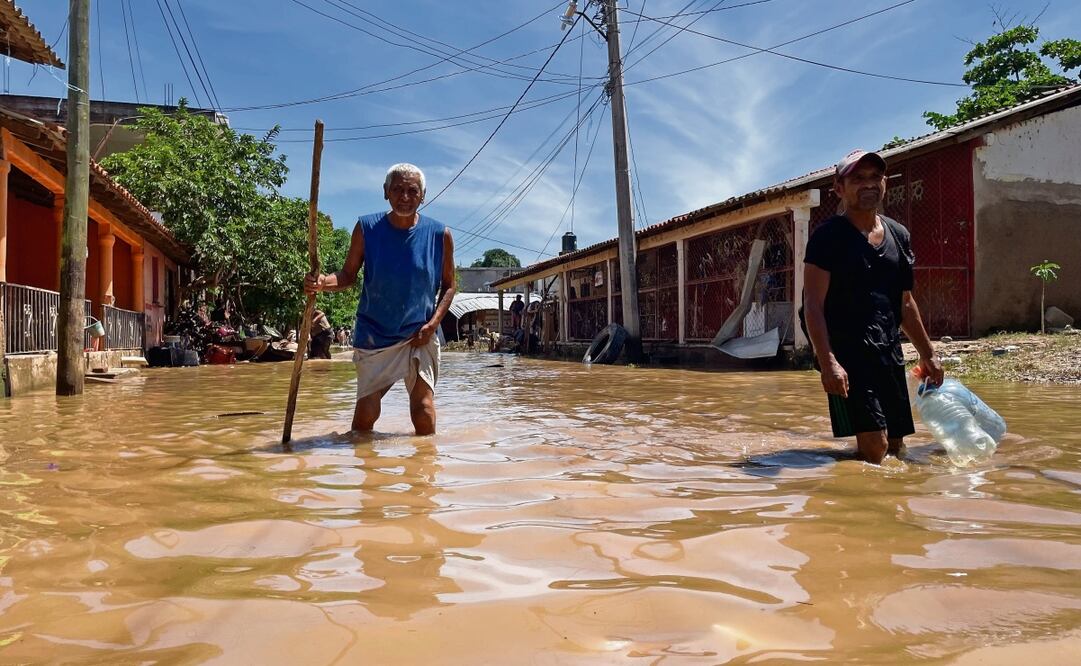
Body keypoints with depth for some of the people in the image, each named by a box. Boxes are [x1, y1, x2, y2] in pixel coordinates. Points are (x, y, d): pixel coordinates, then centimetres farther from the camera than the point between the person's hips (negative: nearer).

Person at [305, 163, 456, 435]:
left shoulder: (440, 235, -3)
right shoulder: (366, 228, -3)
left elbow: (448, 285, 5)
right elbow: (348, 275, 2)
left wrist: (433, 323, -8)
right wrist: (323, 282, -20)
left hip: (420, 336, 0)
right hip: (374, 335, 0)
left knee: (424, 409, -8)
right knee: (365, 411, 2)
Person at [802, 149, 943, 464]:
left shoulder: (899, 235, 14)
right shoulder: (828, 236, -8)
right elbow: (813, 305, -14)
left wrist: (927, 354, 23)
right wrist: (828, 362, -24)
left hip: (889, 353, 7)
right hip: (847, 353, -7)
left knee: (896, 446, 12)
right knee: (875, 445, -14)